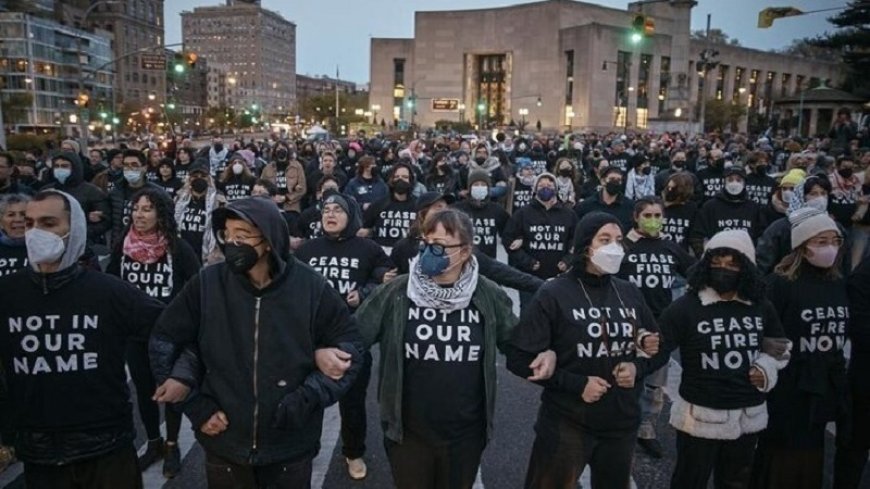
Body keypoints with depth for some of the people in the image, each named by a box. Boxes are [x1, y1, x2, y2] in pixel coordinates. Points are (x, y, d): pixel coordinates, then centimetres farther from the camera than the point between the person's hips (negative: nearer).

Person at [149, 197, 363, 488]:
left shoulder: (311, 287, -12)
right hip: (224, 446, 1)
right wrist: (193, 404, -4)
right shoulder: (207, 284, -9)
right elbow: (164, 341, 3)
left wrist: (309, 398, -14)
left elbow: (348, 347, -3)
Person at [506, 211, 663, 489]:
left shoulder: (629, 293, 3)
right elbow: (519, 359, -13)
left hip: (622, 424, 5)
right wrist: (577, 384, -19)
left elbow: (657, 347, 14)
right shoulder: (554, 294, -11)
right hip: (567, 425, -4)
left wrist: (638, 368, -7)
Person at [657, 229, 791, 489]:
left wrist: (767, 367, -1)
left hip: (749, 416, 5)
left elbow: (780, 346, 16)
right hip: (700, 416, -5)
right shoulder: (686, 307, -16)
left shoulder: (761, 306, 0)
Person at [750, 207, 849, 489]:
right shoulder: (781, 284, -14)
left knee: (811, 460, 17)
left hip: (825, 386, 6)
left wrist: (840, 382, 14)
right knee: (780, 459, 7)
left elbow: (844, 333, 14)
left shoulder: (839, 284, 5)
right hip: (787, 387, -6)